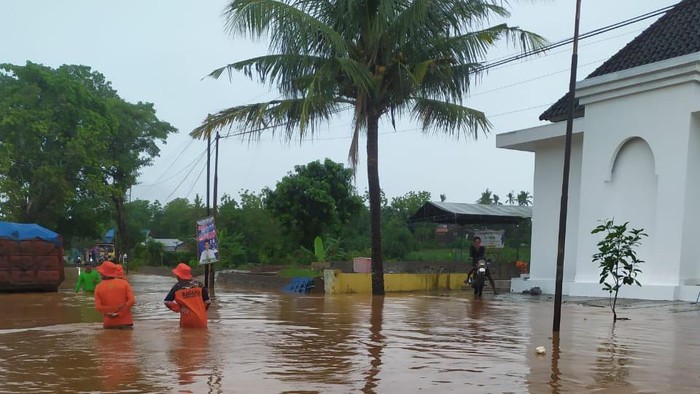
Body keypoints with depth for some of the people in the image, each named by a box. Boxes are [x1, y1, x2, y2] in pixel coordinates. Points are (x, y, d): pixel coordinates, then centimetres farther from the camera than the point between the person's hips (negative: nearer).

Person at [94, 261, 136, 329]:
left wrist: (109, 313, -4)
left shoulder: (99, 287, -1)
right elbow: (131, 300, -11)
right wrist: (119, 312, -9)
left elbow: (98, 307, -10)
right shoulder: (124, 283, -2)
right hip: (125, 321, -1)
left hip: (109, 324, 1)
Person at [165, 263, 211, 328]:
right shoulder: (199, 284, 0)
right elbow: (207, 301, 2)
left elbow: (167, 301, -10)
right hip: (201, 319, 2)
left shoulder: (177, 287, -6)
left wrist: (178, 309, 1)